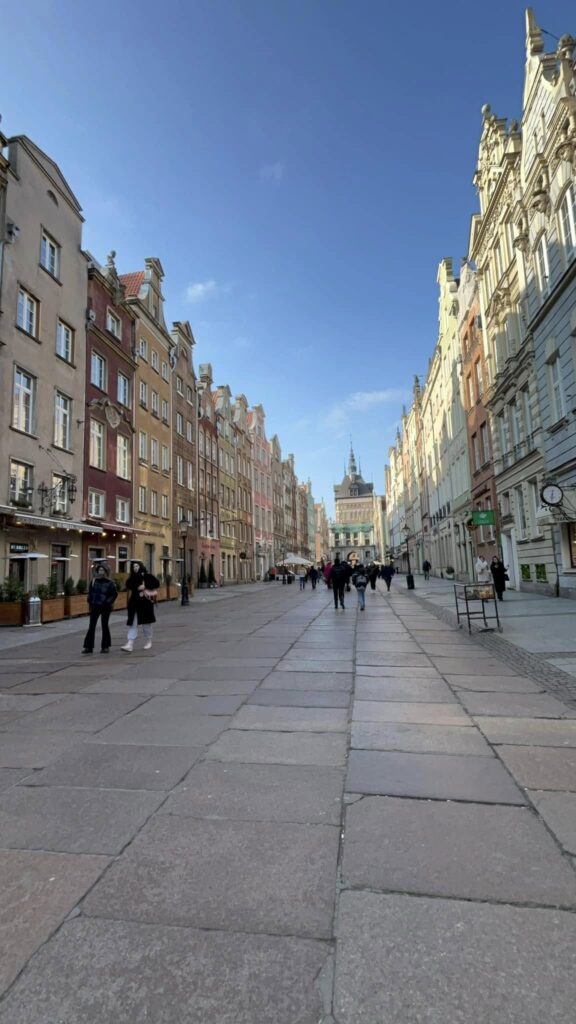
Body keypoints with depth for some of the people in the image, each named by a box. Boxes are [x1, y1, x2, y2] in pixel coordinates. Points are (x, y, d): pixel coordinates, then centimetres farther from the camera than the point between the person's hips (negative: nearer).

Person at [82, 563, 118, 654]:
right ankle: (88, 647, 3)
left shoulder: (110, 583, -6)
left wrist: (108, 602, -13)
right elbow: (90, 592, 10)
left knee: (104, 626, 7)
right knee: (91, 626, 0)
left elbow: (115, 594, -4)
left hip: (105, 607, -3)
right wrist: (90, 602, 2)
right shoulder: (94, 581, 3)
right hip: (95, 606, 3)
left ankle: (105, 646, 16)